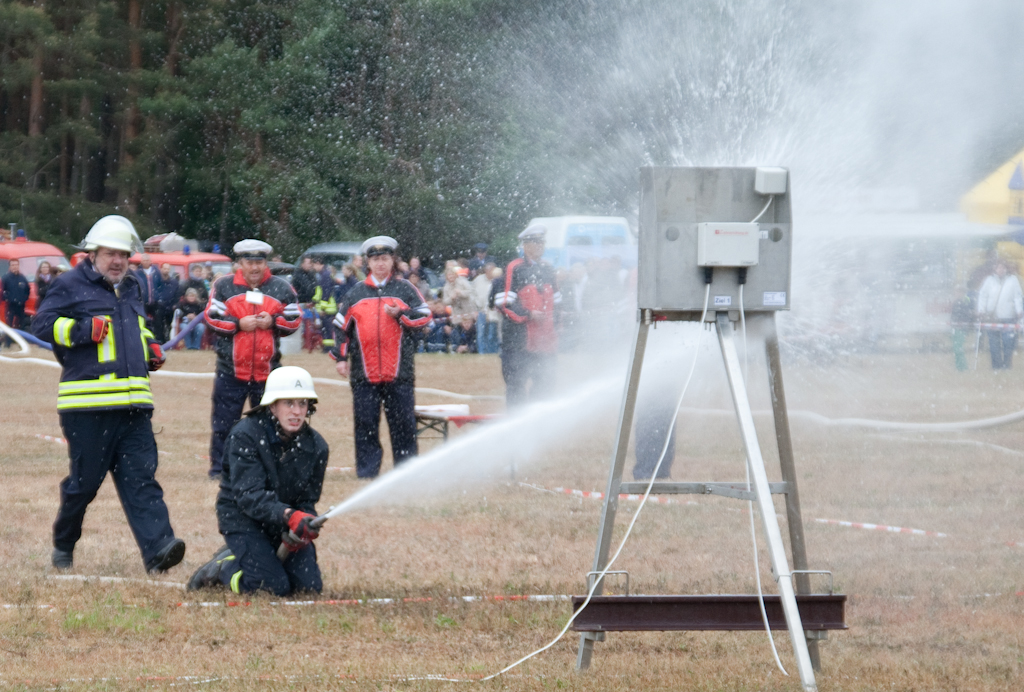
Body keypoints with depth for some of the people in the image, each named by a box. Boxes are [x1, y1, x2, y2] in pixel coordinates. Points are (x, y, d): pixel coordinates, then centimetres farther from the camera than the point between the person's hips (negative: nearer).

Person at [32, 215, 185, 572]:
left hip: (133, 405, 6)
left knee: (141, 477, -7)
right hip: (87, 404, -6)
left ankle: (157, 548, -19)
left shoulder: (131, 288, 23)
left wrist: (151, 347, 19)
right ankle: (63, 545, 23)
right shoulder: (71, 286, 0)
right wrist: (83, 330, -19)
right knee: (84, 480, 0)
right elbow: (44, 324, -7)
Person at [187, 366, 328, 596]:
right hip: (241, 516, -6)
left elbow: (308, 501, 1)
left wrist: (303, 527, -23)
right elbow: (248, 495, -29)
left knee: (310, 585, -6)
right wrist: (289, 516, -45)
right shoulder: (245, 435, -21)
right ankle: (221, 568, 9)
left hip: (284, 522, 6)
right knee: (275, 586, -22)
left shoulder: (316, 446, -6)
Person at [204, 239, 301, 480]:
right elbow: (212, 317, -3)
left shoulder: (281, 288, 6)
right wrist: (238, 324, -15)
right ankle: (219, 467, 8)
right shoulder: (224, 286, 2)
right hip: (231, 370, -1)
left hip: (267, 369, 1)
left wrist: (273, 322, -12)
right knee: (224, 423, 1)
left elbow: (294, 320, 5)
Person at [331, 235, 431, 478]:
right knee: (365, 425, 1)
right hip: (364, 374, 1)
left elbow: (424, 316, 2)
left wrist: (400, 314, -13)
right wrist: (341, 357, 5)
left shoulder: (405, 289, 8)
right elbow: (341, 326, 13)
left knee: (403, 424, 0)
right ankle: (366, 473, 6)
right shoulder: (355, 293, 11)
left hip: (399, 373, -1)